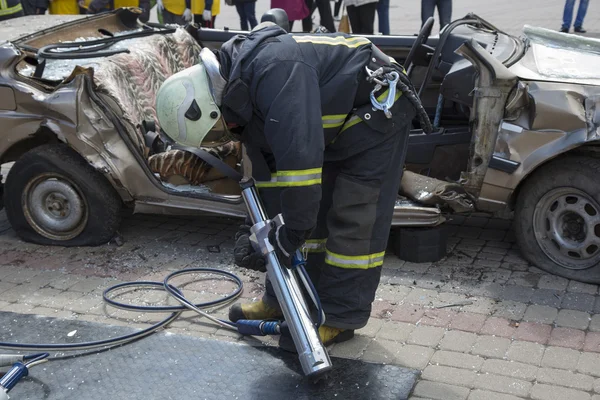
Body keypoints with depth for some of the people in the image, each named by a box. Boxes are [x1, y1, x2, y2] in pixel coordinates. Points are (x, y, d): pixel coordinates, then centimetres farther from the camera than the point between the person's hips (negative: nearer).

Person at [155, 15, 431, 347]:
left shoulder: (274, 69, -33)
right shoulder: (237, 91, -1)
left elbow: (299, 155, -38)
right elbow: (267, 166, 8)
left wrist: (292, 233, -31)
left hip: (377, 108, -9)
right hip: (337, 123, 9)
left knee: (352, 222, -8)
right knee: (311, 208, 11)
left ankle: (339, 317, 1)